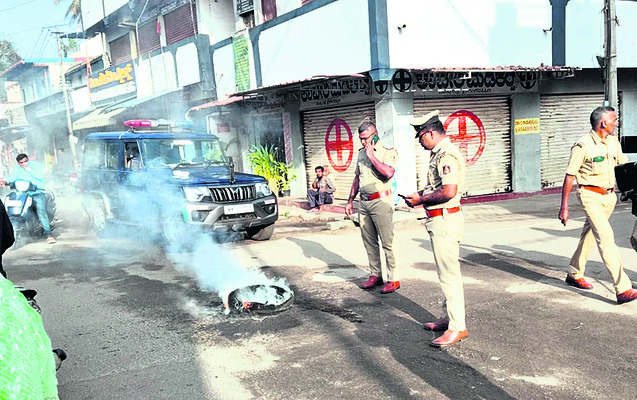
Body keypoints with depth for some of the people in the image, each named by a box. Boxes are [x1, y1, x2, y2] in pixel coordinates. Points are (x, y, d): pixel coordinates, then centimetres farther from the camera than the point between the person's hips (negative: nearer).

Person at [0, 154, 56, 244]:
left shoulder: (36, 165, 2)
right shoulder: (16, 169, 12)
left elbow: (39, 176, -13)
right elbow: (11, 176, -1)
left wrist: (28, 169, -15)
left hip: (37, 193, -5)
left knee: (41, 211, -23)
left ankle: (48, 234, -26)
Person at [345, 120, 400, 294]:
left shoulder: (388, 151, -6)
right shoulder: (361, 153, 15)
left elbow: (388, 173, -24)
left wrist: (372, 156, -16)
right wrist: (350, 201, 20)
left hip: (381, 201, -7)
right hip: (363, 203, 7)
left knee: (387, 242, -4)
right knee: (369, 241, 11)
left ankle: (393, 279, 3)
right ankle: (376, 274, 22)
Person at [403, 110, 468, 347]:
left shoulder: (447, 154, -18)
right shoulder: (439, 153, 16)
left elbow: (448, 192, -27)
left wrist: (421, 200, -15)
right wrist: (420, 194, 10)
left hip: (445, 219, -11)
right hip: (440, 220, 11)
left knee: (449, 274, -5)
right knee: (445, 272, 18)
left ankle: (457, 327, 4)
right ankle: (448, 318, 30)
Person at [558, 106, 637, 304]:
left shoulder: (613, 141, 8)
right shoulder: (582, 146, -14)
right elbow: (569, 177, -11)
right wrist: (564, 207, -13)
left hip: (609, 196, 8)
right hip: (590, 196, -8)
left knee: (590, 235, 17)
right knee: (606, 238, -15)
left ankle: (574, 274, 33)